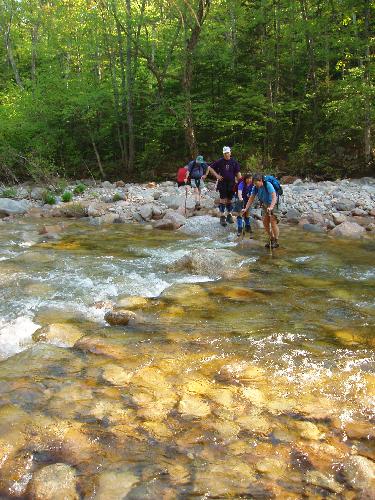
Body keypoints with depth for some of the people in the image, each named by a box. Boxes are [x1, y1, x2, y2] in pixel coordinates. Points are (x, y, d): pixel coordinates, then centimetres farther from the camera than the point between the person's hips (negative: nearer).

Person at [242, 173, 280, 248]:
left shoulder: (268, 185, -28)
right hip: (265, 205, 7)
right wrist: (246, 209, -10)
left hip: (273, 204, -7)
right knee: (265, 223, 6)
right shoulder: (255, 188, -9)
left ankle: (276, 241, 0)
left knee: (273, 223, -10)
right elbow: (251, 198, -2)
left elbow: (274, 197, -36)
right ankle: (271, 239, 20)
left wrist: (271, 207, -50)